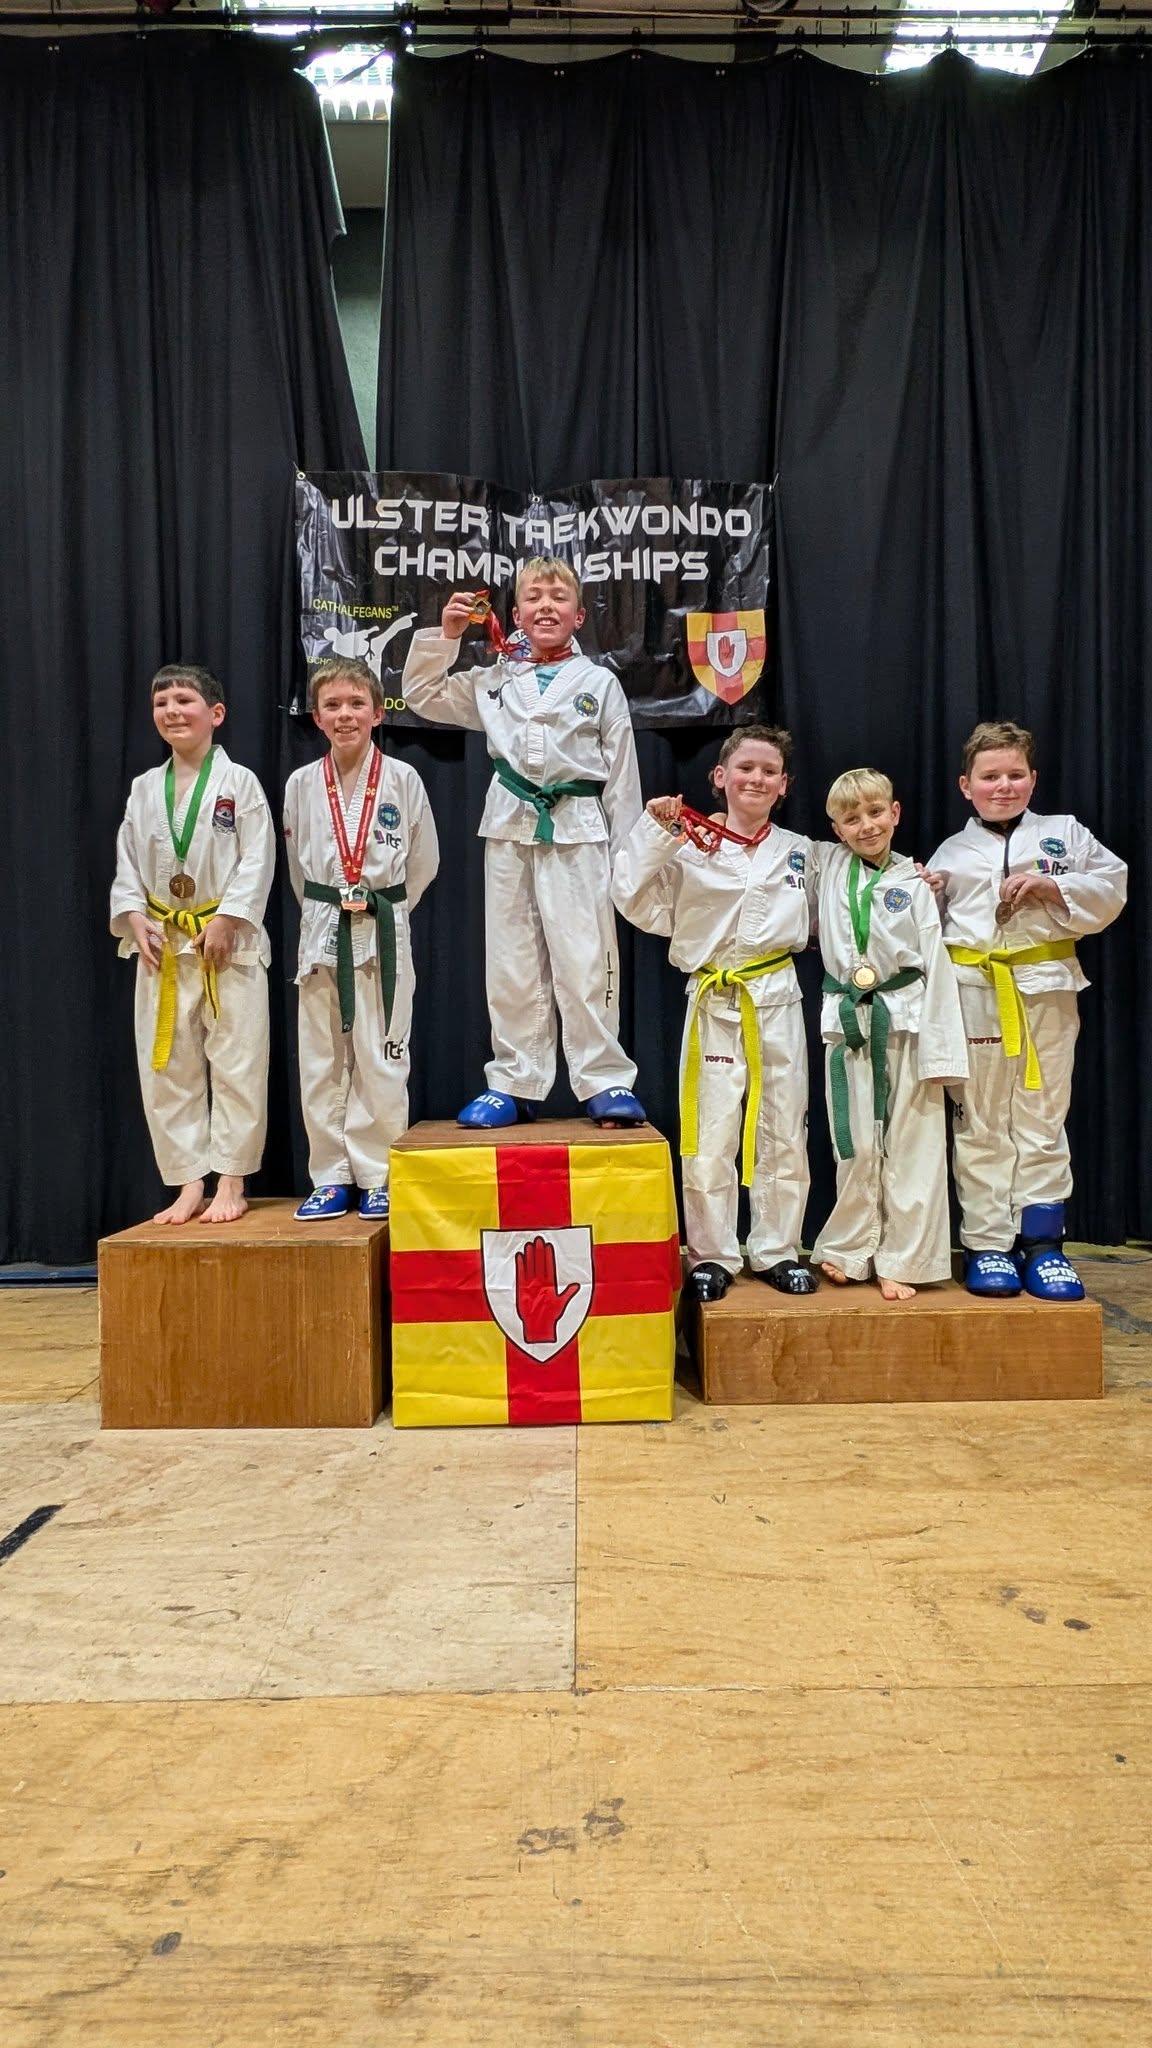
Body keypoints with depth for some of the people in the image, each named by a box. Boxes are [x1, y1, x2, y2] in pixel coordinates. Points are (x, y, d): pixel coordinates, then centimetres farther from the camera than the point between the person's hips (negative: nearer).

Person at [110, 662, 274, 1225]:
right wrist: (134, 919, -4)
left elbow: (257, 860, -8)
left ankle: (230, 1183, 10)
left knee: (236, 1064, -1)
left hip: (228, 943, -5)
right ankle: (188, 1184, 17)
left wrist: (225, 921, -16)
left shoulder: (238, 782, -3)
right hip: (161, 946, 5)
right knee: (165, 1069, 7)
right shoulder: (144, 788, 10)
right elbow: (127, 863, 11)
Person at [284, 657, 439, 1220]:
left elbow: (424, 859, 6)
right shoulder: (301, 783, 4)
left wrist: (381, 906, 10)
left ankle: (376, 1177, 12)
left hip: (384, 930, -2)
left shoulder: (402, 779, -2)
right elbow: (297, 863, 14)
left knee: (380, 1058, 0)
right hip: (320, 930, 3)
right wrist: (328, 909, 12)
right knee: (321, 1061, 6)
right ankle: (331, 1178, 16)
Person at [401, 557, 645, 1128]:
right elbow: (423, 696, 18)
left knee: (584, 962, -5)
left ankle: (605, 1082, 5)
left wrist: (625, 856, -1)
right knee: (511, 964, 6)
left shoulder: (600, 683, 5)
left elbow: (621, 773, 3)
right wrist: (444, 634, 5)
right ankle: (515, 1084, 15)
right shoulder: (495, 680, 12)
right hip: (509, 828, 3)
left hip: (577, 830, -3)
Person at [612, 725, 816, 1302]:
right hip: (714, 1003, -3)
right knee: (710, 1135, 1)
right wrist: (654, 833, -16)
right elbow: (635, 901, -9)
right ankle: (712, 1255, 16)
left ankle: (777, 1250, 24)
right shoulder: (690, 847, -3)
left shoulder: (798, 850, 10)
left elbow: (805, 923, 17)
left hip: (779, 999, 3)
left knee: (784, 1134, 9)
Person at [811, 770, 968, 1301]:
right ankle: (849, 1251, 23)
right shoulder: (827, 865, 7)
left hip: (905, 1019, -1)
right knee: (856, 1145, 7)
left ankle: (901, 1260, 12)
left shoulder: (915, 885, 0)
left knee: (911, 1146, 1)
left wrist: (939, 1052, -9)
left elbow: (936, 968, -3)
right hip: (847, 1019, 2)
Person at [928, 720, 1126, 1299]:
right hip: (974, 994, 0)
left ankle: (1041, 1241, 15)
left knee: (1041, 1119, 6)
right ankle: (987, 1242, 13)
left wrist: (1050, 886, -12)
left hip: (1046, 990, 0)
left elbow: (1111, 888, 0)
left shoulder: (1065, 833, 7)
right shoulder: (951, 853, 8)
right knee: (981, 1124, 5)